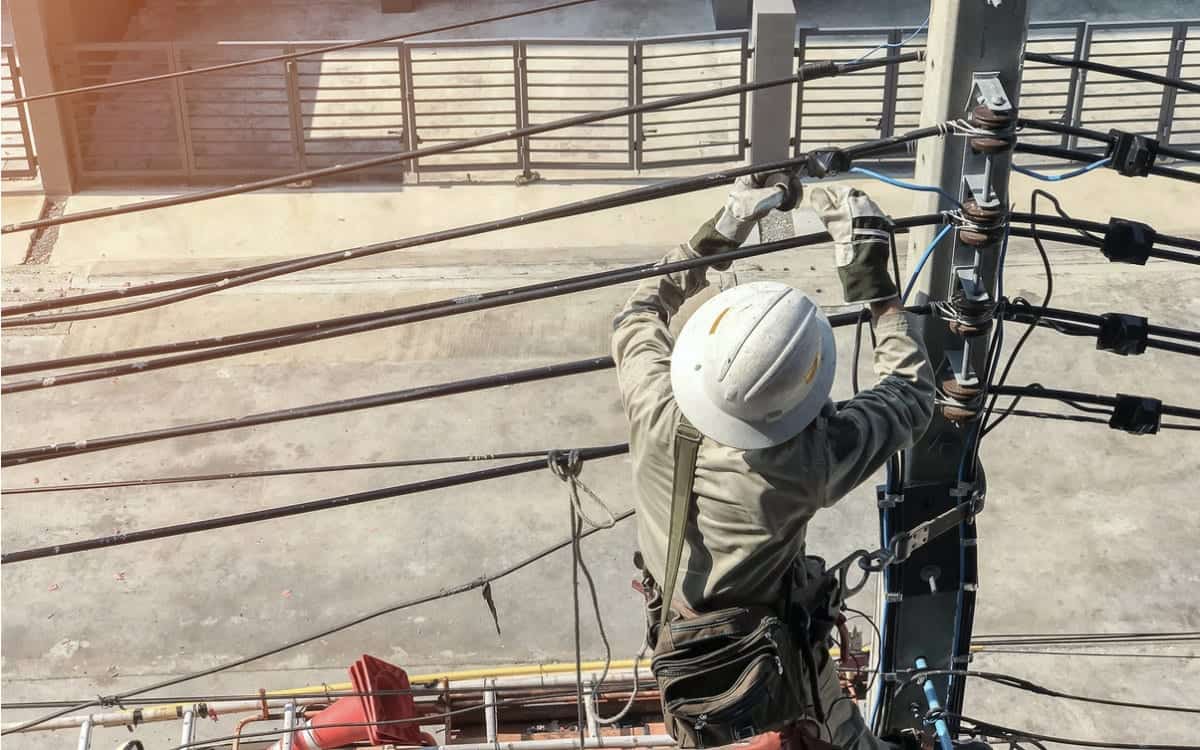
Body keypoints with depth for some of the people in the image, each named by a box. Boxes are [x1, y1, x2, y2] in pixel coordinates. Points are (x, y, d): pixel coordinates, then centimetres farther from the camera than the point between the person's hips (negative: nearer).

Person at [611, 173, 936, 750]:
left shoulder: (654, 410, -32)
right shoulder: (804, 463, -40)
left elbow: (640, 311, -8)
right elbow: (912, 394, -21)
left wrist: (721, 230, -9)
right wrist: (871, 276, -20)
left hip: (678, 640, 4)